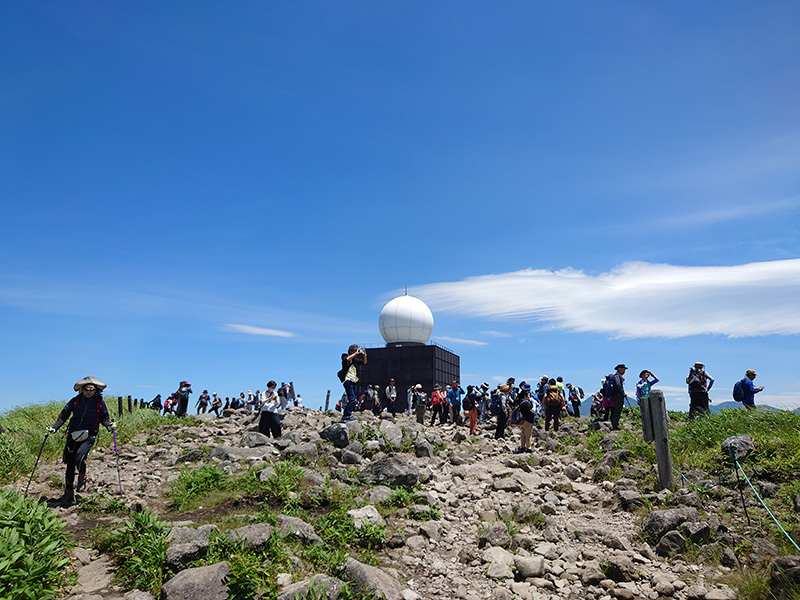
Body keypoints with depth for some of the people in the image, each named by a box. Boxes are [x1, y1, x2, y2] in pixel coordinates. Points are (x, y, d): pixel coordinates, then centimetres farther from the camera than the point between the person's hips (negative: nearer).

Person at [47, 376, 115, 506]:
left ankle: (82, 479, 9)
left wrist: (109, 425, -11)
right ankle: (69, 494, 19)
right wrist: (54, 428, -1)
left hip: (89, 436, -3)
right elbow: (64, 415, 9)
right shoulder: (76, 401, 4)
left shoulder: (99, 401, 1)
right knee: (70, 464, 7)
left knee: (79, 458, -23)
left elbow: (104, 417, 8)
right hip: (73, 435, 3)